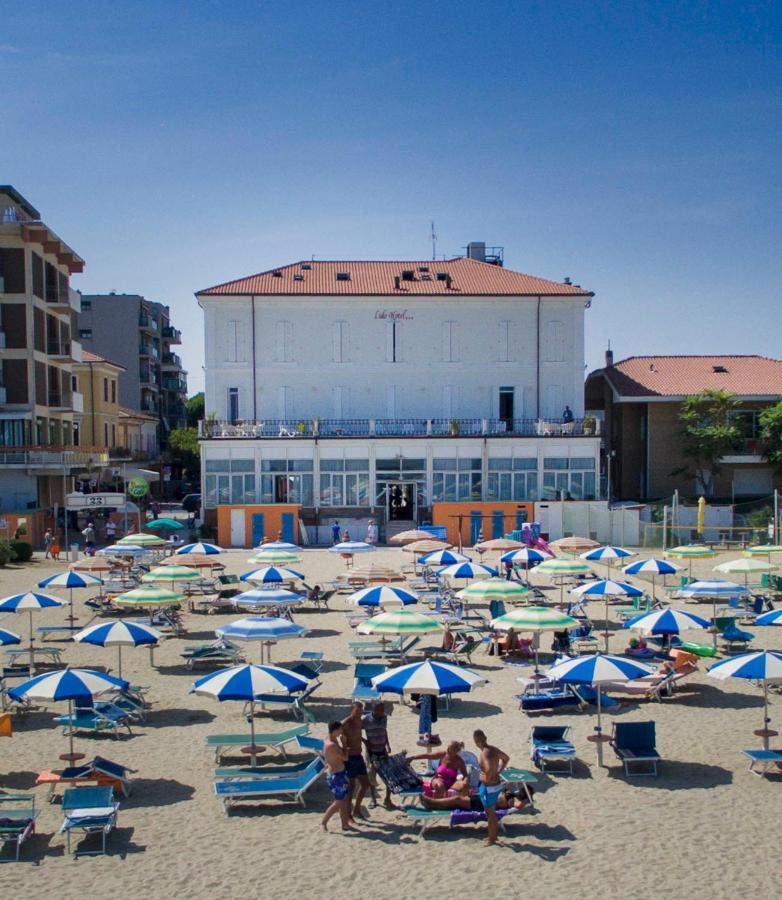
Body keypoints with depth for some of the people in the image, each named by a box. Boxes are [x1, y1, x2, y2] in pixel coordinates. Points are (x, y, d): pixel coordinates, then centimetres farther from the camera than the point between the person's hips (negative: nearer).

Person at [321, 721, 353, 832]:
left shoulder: (332, 740, 5)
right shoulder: (331, 745, -27)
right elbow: (345, 757, -22)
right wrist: (344, 742, -12)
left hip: (340, 774, 10)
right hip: (336, 776, -10)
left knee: (345, 799, 15)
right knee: (339, 802, 1)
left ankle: (345, 824, 24)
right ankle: (323, 822, 14)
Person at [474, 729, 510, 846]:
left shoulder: (485, 753, -25)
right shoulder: (493, 748, 1)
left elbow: (489, 768, -42)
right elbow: (506, 758, 18)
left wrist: (487, 777, -23)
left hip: (488, 787, -9)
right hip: (497, 784, 9)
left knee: (490, 813, 8)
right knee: (492, 812, 23)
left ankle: (491, 839, 20)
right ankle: (493, 835, 35)